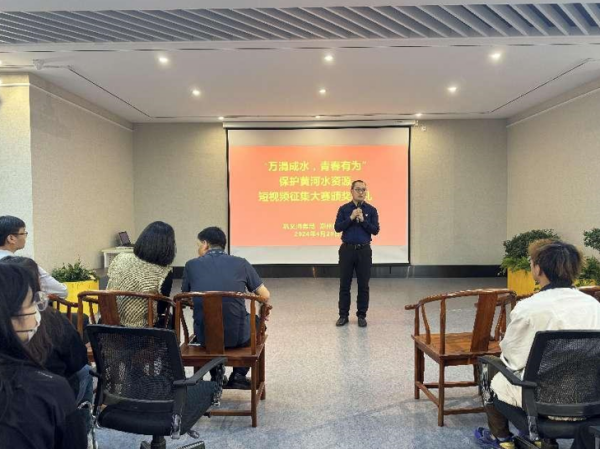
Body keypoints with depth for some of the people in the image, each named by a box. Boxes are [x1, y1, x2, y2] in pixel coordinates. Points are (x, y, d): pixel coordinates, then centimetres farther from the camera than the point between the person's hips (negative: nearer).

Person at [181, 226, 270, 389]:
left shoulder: (192, 265, 2)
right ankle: (239, 375, 24)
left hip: (205, 336, 2)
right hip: (237, 335, -2)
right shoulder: (241, 263, 0)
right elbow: (265, 296, 2)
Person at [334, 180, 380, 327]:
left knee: (363, 285, 5)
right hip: (347, 249, 0)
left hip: (364, 250, 0)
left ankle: (362, 315, 17)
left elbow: (375, 230, -3)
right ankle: (343, 315, 15)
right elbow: (337, 228, -6)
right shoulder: (344, 209, 3)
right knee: (344, 284, 5)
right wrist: (351, 218, -15)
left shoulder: (371, 210, 3)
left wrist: (363, 220, -15)